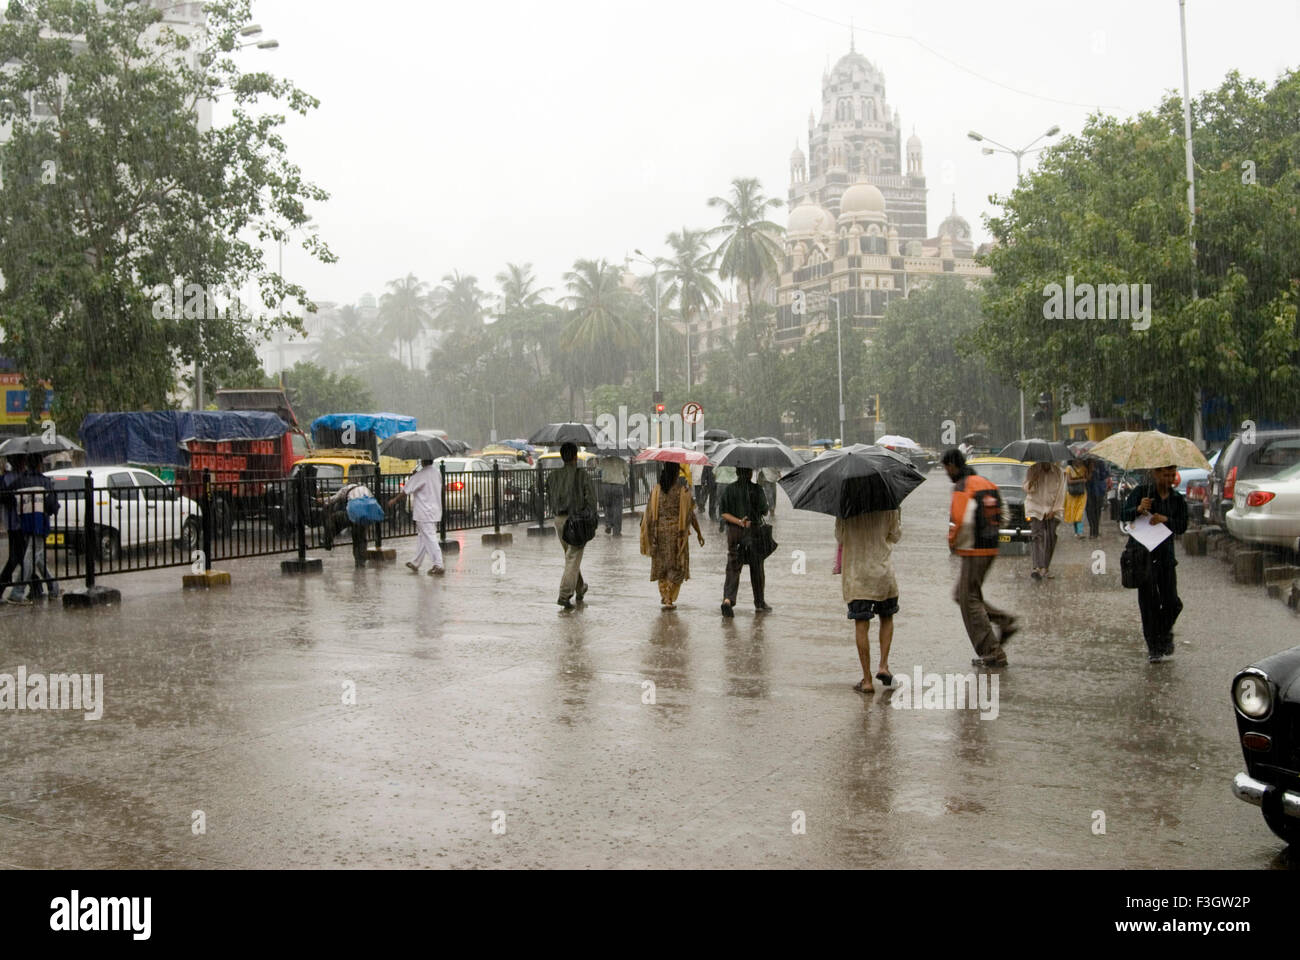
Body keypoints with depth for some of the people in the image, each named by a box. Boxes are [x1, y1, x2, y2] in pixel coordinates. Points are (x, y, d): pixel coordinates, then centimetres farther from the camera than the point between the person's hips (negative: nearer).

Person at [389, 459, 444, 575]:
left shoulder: (421, 475, -16)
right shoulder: (437, 472, 8)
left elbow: (407, 489, -11)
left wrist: (395, 499, 3)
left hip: (424, 512, -8)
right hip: (435, 511, 8)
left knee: (430, 538, -7)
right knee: (421, 537, 16)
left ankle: (438, 565, -11)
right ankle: (415, 563, 24)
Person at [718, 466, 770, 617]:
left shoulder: (729, 489, -2)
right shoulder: (756, 489, -8)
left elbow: (724, 513, -7)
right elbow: (764, 511, -2)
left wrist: (739, 521, -11)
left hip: (734, 532, 1)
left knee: (733, 567, 3)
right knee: (756, 569, 13)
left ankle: (728, 599, -19)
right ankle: (759, 603, 25)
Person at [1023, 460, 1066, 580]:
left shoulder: (1058, 472, 4)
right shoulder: (1033, 470, 2)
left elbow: (1060, 492, 3)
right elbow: (1026, 488, 1)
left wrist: (1054, 510, -5)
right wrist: (1032, 481, -21)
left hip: (1052, 511, 2)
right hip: (1035, 508, -2)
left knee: (1051, 539, 0)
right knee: (1038, 537, -16)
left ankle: (1046, 568, 10)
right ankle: (1037, 567, -25)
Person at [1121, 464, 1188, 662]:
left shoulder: (1178, 499, 8)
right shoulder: (1141, 492, -1)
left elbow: (1182, 526, -1)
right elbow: (1123, 515, -8)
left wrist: (1166, 519, -20)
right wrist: (1138, 509, -27)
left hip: (1165, 555, 3)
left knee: (1172, 603, -2)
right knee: (1149, 603, -5)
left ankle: (1164, 632, 28)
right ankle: (1153, 647, 6)